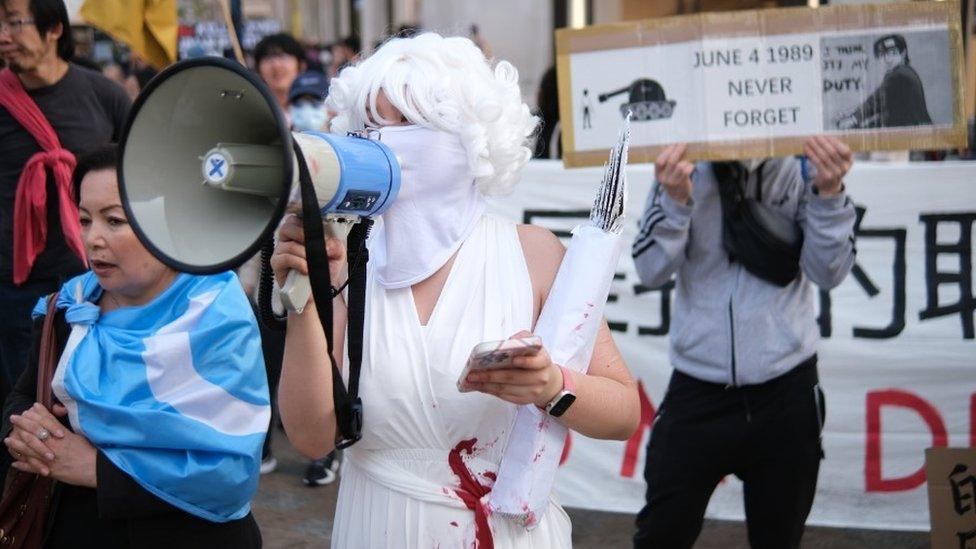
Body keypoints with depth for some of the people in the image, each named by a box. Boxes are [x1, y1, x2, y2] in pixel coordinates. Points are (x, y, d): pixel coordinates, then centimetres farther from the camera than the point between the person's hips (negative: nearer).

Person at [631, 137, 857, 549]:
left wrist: (829, 194, -24)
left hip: (785, 392, 1)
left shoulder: (803, 169, -4)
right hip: (699, 388, -1)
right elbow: (651, 271, -9)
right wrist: (676, 202, -26)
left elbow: (828, 273, -8)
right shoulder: (685, 168, -4)